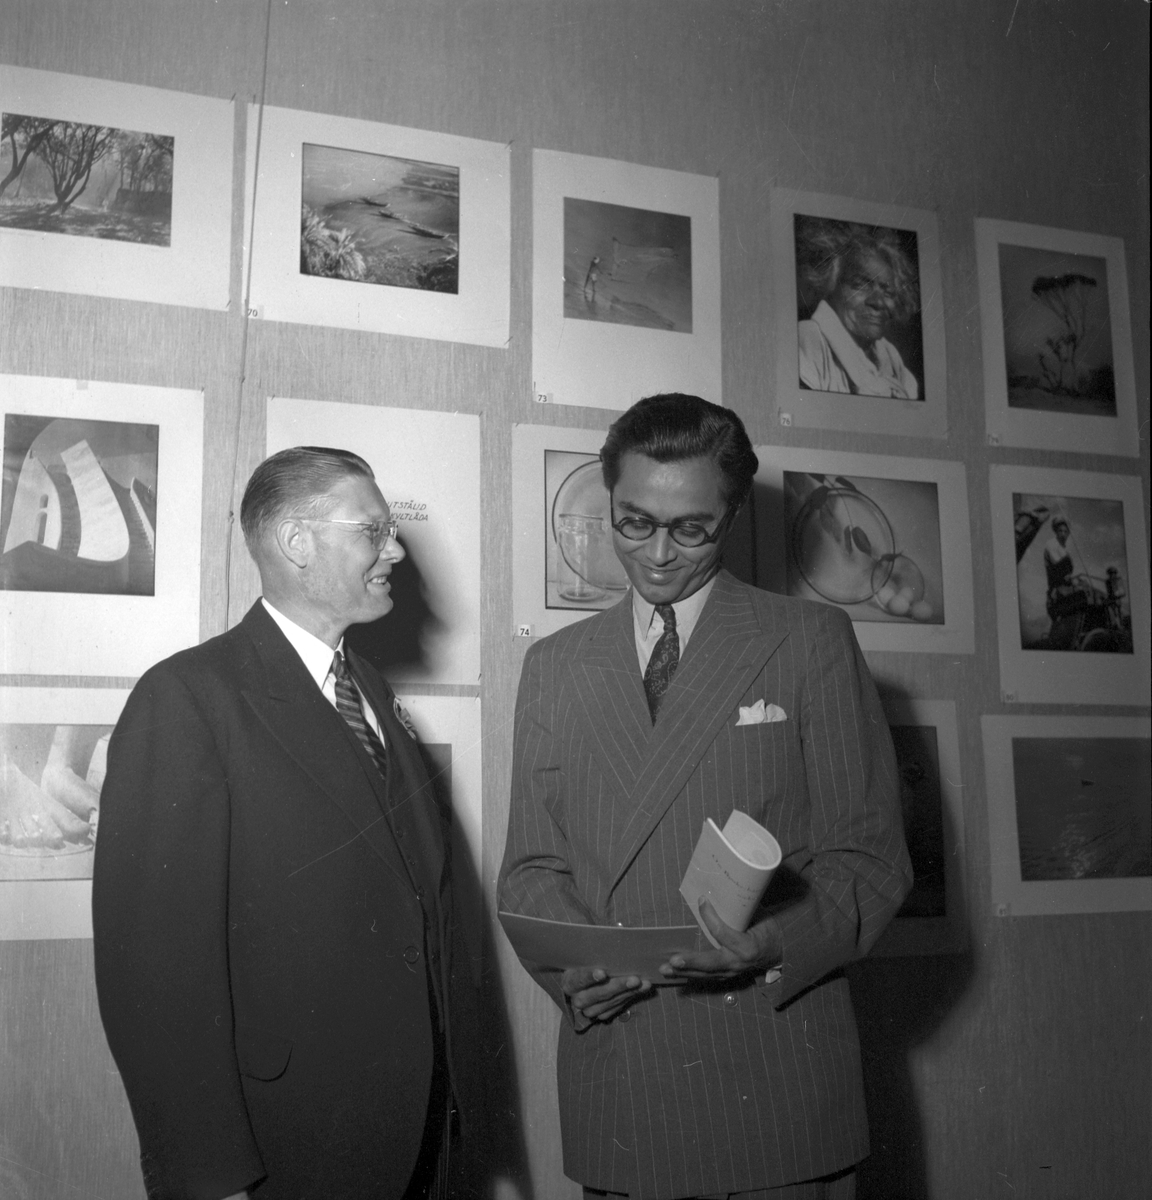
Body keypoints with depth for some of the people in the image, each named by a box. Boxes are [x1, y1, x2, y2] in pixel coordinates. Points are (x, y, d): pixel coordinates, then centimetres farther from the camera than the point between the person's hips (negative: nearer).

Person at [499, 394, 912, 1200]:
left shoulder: (813, 641, 1)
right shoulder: (553, 666, 10)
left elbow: (870, 855, -2)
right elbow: (533, 865, 10)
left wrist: (779, 940, -20)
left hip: (776, 1077, -2)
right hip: (614, 1077, 3)